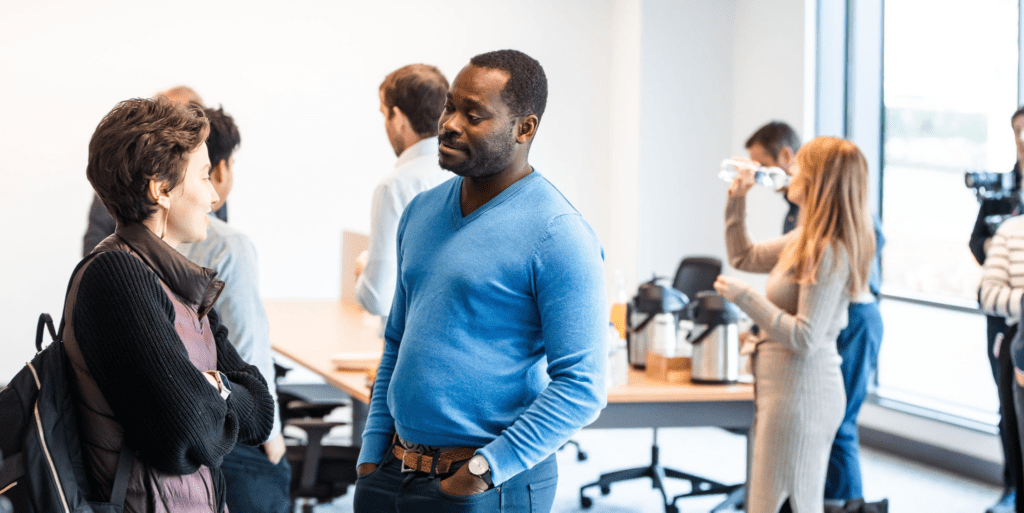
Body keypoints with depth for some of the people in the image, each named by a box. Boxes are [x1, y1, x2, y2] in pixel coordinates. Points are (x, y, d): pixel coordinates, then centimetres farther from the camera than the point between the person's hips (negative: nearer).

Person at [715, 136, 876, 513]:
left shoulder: (830, 252, -19)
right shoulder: (805, 239, 10)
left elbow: (805, 338, -22)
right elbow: (743, 258, 24)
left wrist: (744, 297, -18)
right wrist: (737, 199, 15)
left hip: (801, 393, -10)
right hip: (785, 385, 10)